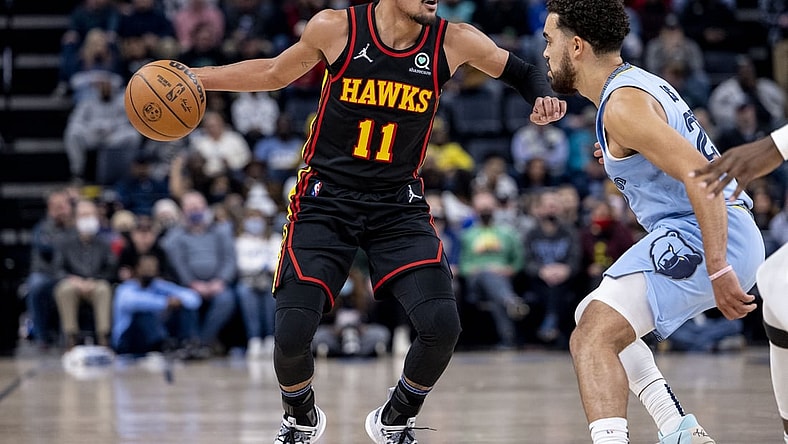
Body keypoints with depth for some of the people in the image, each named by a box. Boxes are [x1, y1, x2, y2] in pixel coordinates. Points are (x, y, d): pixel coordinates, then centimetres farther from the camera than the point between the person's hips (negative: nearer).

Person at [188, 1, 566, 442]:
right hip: (327, 199, -1)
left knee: (442, 325, -18)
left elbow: (522, 72, 8)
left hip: (399, 206, 1)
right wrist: (193, 77, 6)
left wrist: (543, 97, -14)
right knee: (292, 333, -15)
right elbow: (275, 74, 8)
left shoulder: (453, 41, -8)